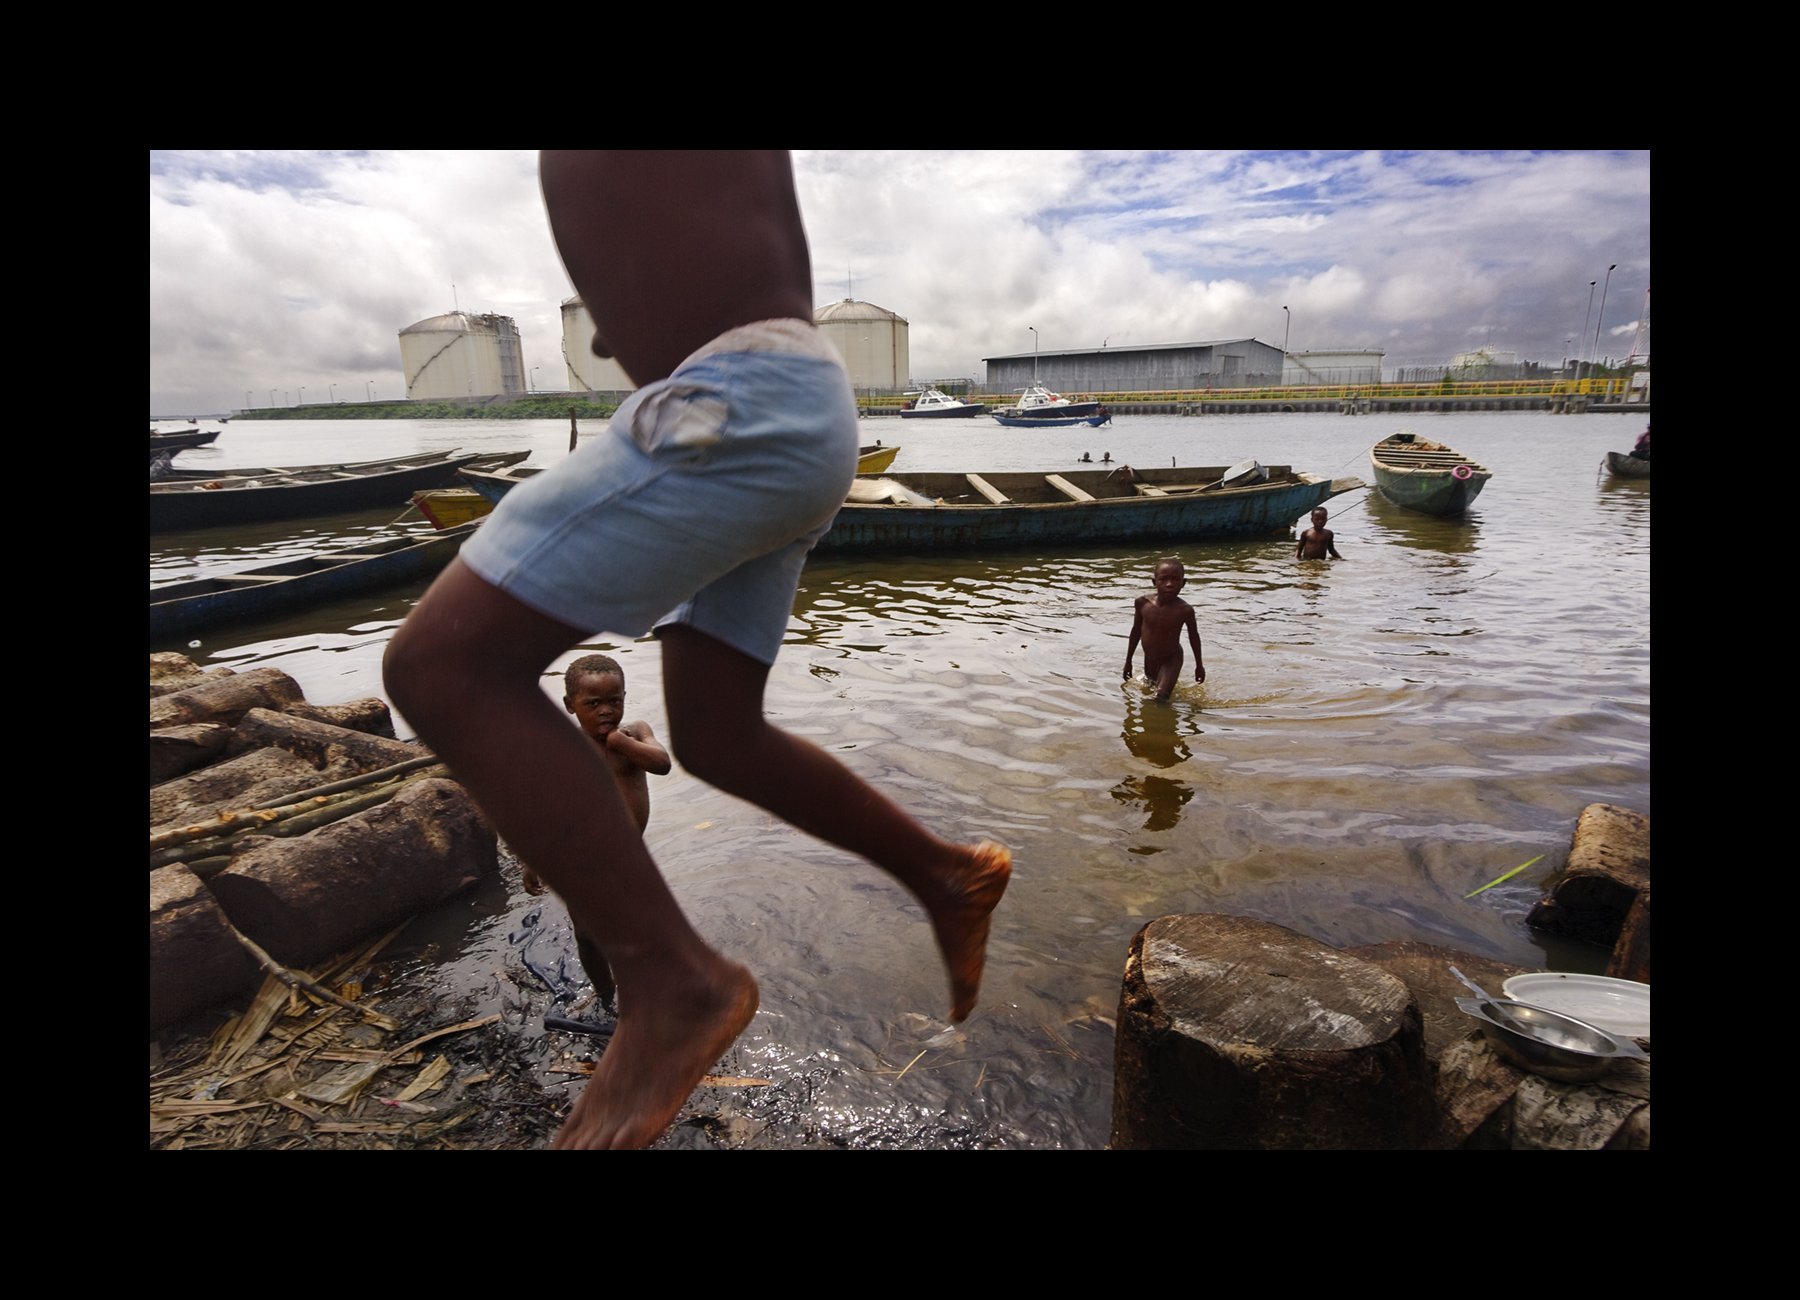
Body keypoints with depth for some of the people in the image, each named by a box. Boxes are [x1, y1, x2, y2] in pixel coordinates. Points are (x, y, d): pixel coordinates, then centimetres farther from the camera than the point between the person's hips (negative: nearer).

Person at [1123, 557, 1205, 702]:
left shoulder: (1184, 610, -23)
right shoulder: (1143, 602, -16)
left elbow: (1194, 636, -5)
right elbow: (1136, 631, 0)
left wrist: (1199, 665, 6)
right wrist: (1128, 661, 6)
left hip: (1171, 660, -4)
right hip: (1149, 659, 4)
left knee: (1161, 697, -20)